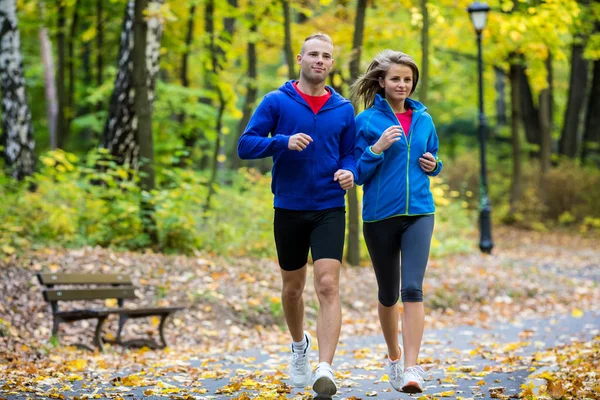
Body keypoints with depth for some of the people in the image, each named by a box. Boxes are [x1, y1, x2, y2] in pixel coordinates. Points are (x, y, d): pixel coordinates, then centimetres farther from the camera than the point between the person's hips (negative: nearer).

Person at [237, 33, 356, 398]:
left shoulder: (343, 109, 5)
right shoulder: (277, 102, -2)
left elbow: (350, 153, 11)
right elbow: (246, 145, -6)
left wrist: (349, 172, -12)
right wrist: (283, 142, -22)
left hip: (329, 210, 0)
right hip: (289, 209, 0)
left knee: (328, 286, -14)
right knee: (292, 288, 15)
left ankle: (325, 370, -19)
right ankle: (300, 346, 42)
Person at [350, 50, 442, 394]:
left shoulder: (423, 119, 8)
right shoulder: (367, 121, -2)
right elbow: (357, 174, -3)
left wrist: (433, 165, -1)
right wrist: (377, 149, -19)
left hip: (418, 213, 1)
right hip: (379, 215, -1)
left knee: (412, 288, -15)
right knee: (388, 293, 12)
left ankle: (412, 368, -18)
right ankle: (394, 358, 33)